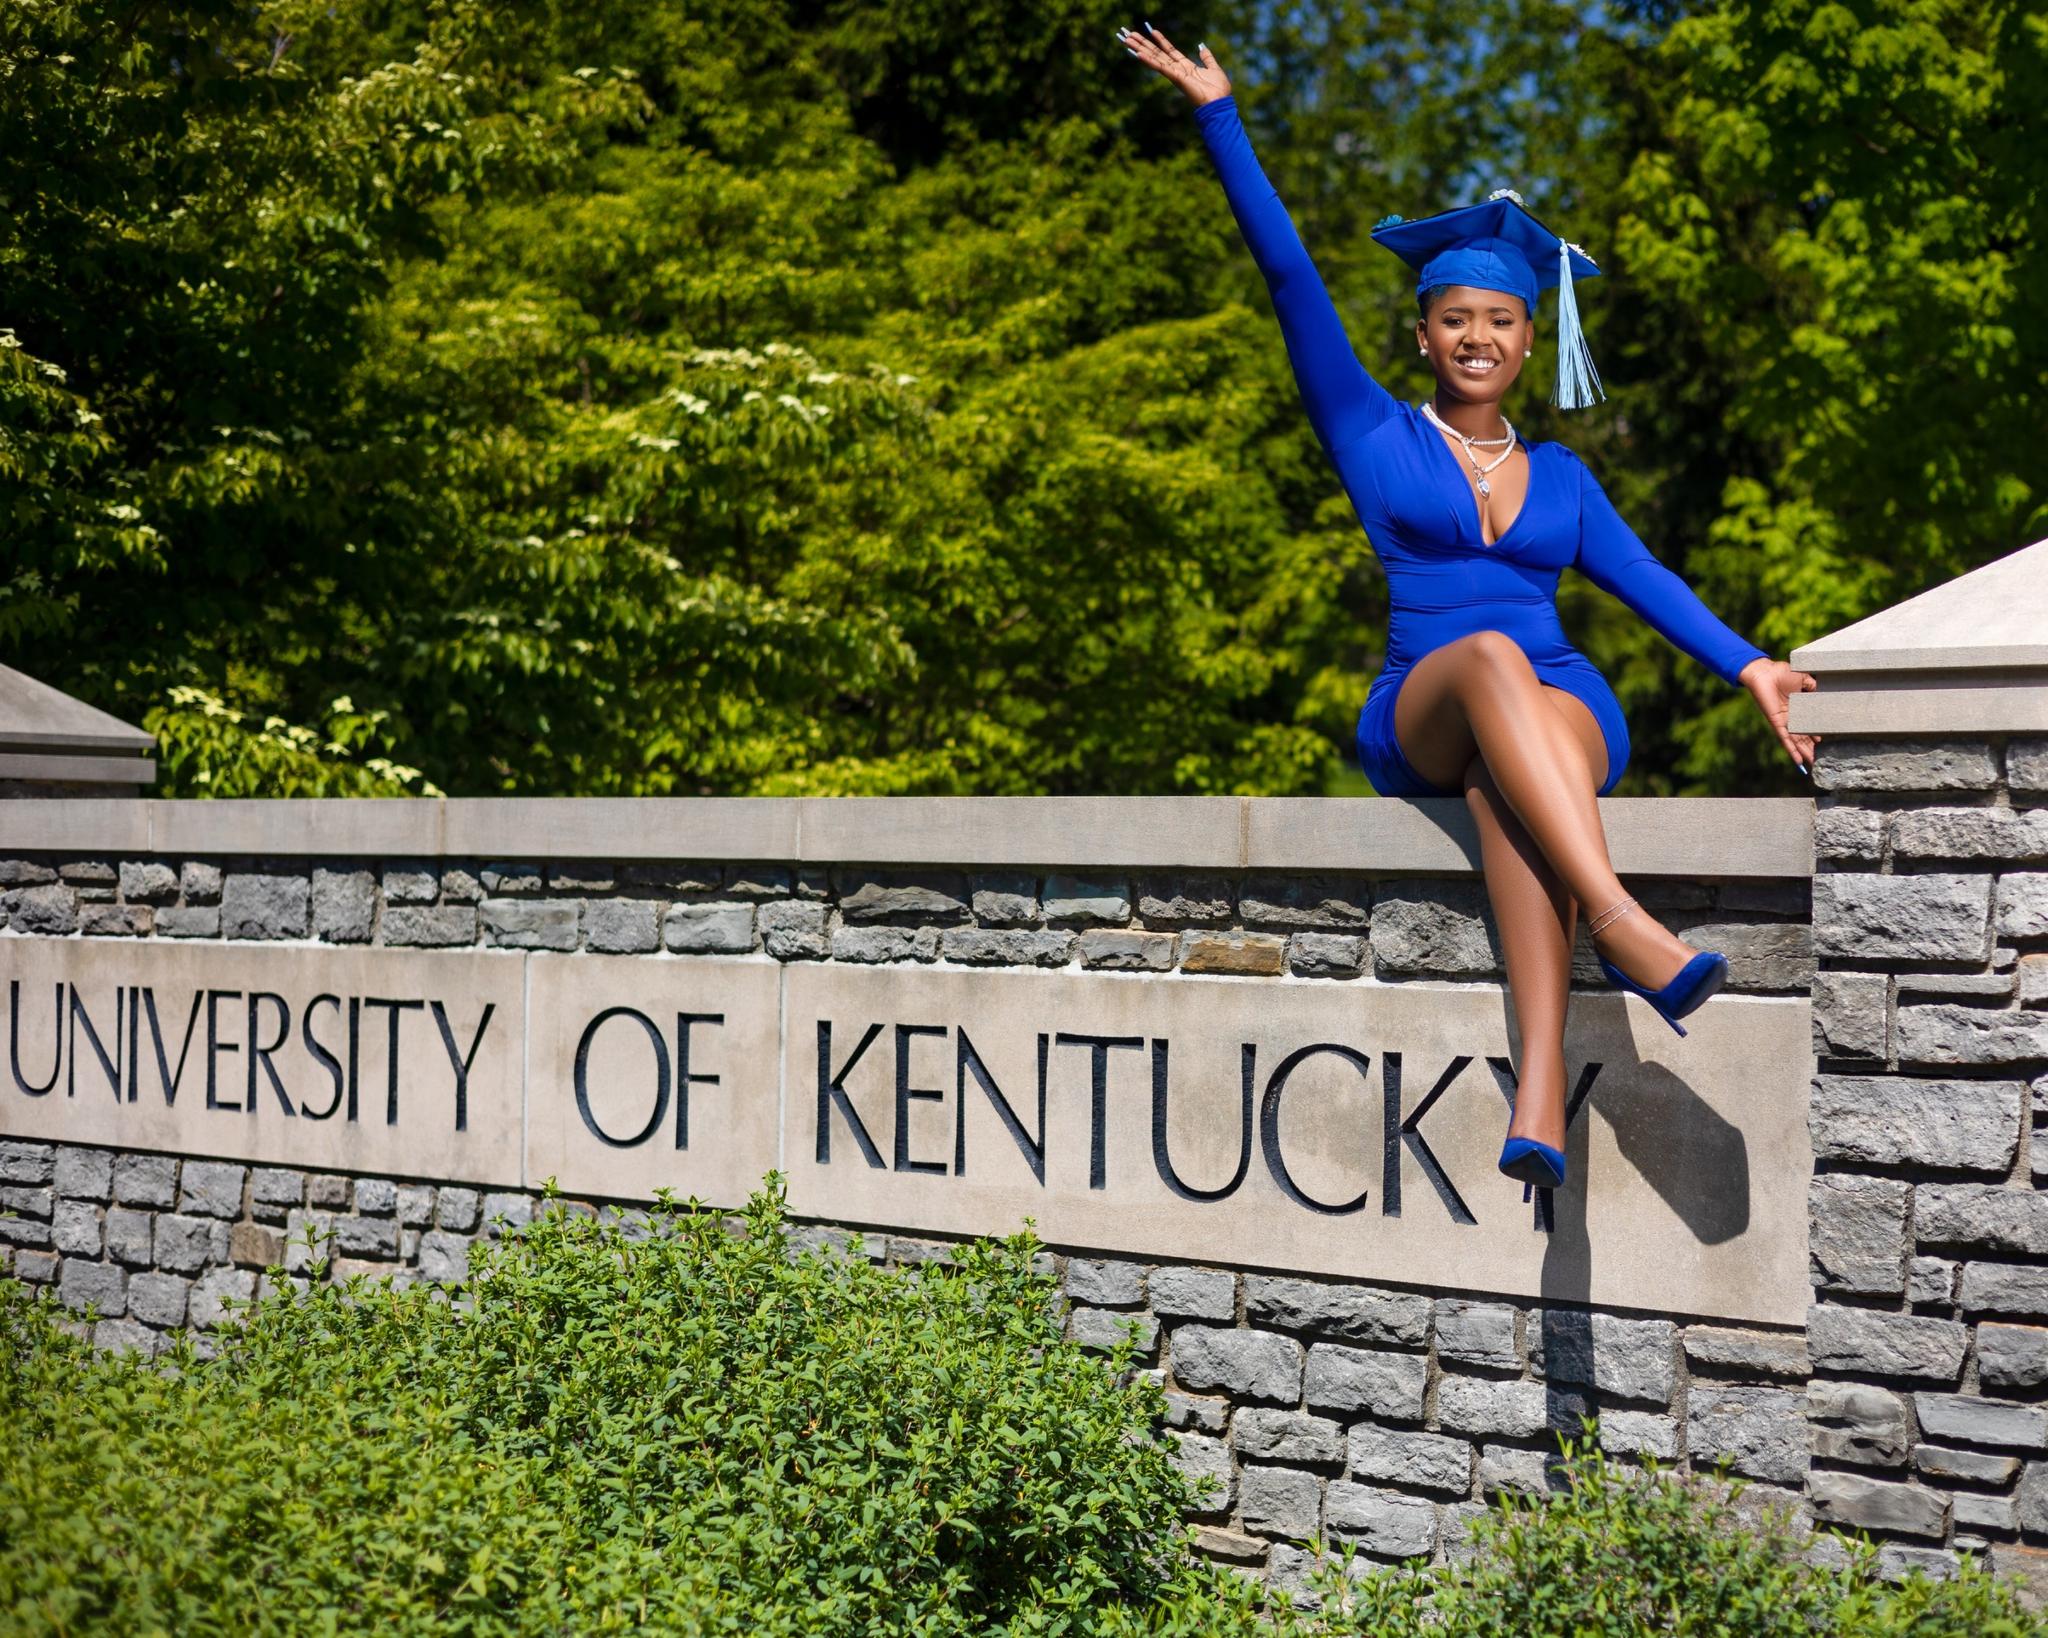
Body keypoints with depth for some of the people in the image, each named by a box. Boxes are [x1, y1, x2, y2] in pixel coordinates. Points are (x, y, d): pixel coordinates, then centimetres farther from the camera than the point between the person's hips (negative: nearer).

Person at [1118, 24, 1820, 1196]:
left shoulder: (1559, 475, 21)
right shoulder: (1375, 435, 13)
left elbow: (1643, 577, 10)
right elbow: (1291, 276, 9)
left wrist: (1746, 664, -6)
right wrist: (1221, 118, 7)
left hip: (1568, 716, 1)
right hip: (1418, 717, -1)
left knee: (1506, 775, -37)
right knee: (1492, 655, -37)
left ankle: (1543, 1096, -54)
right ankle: (1626, 930, -54)